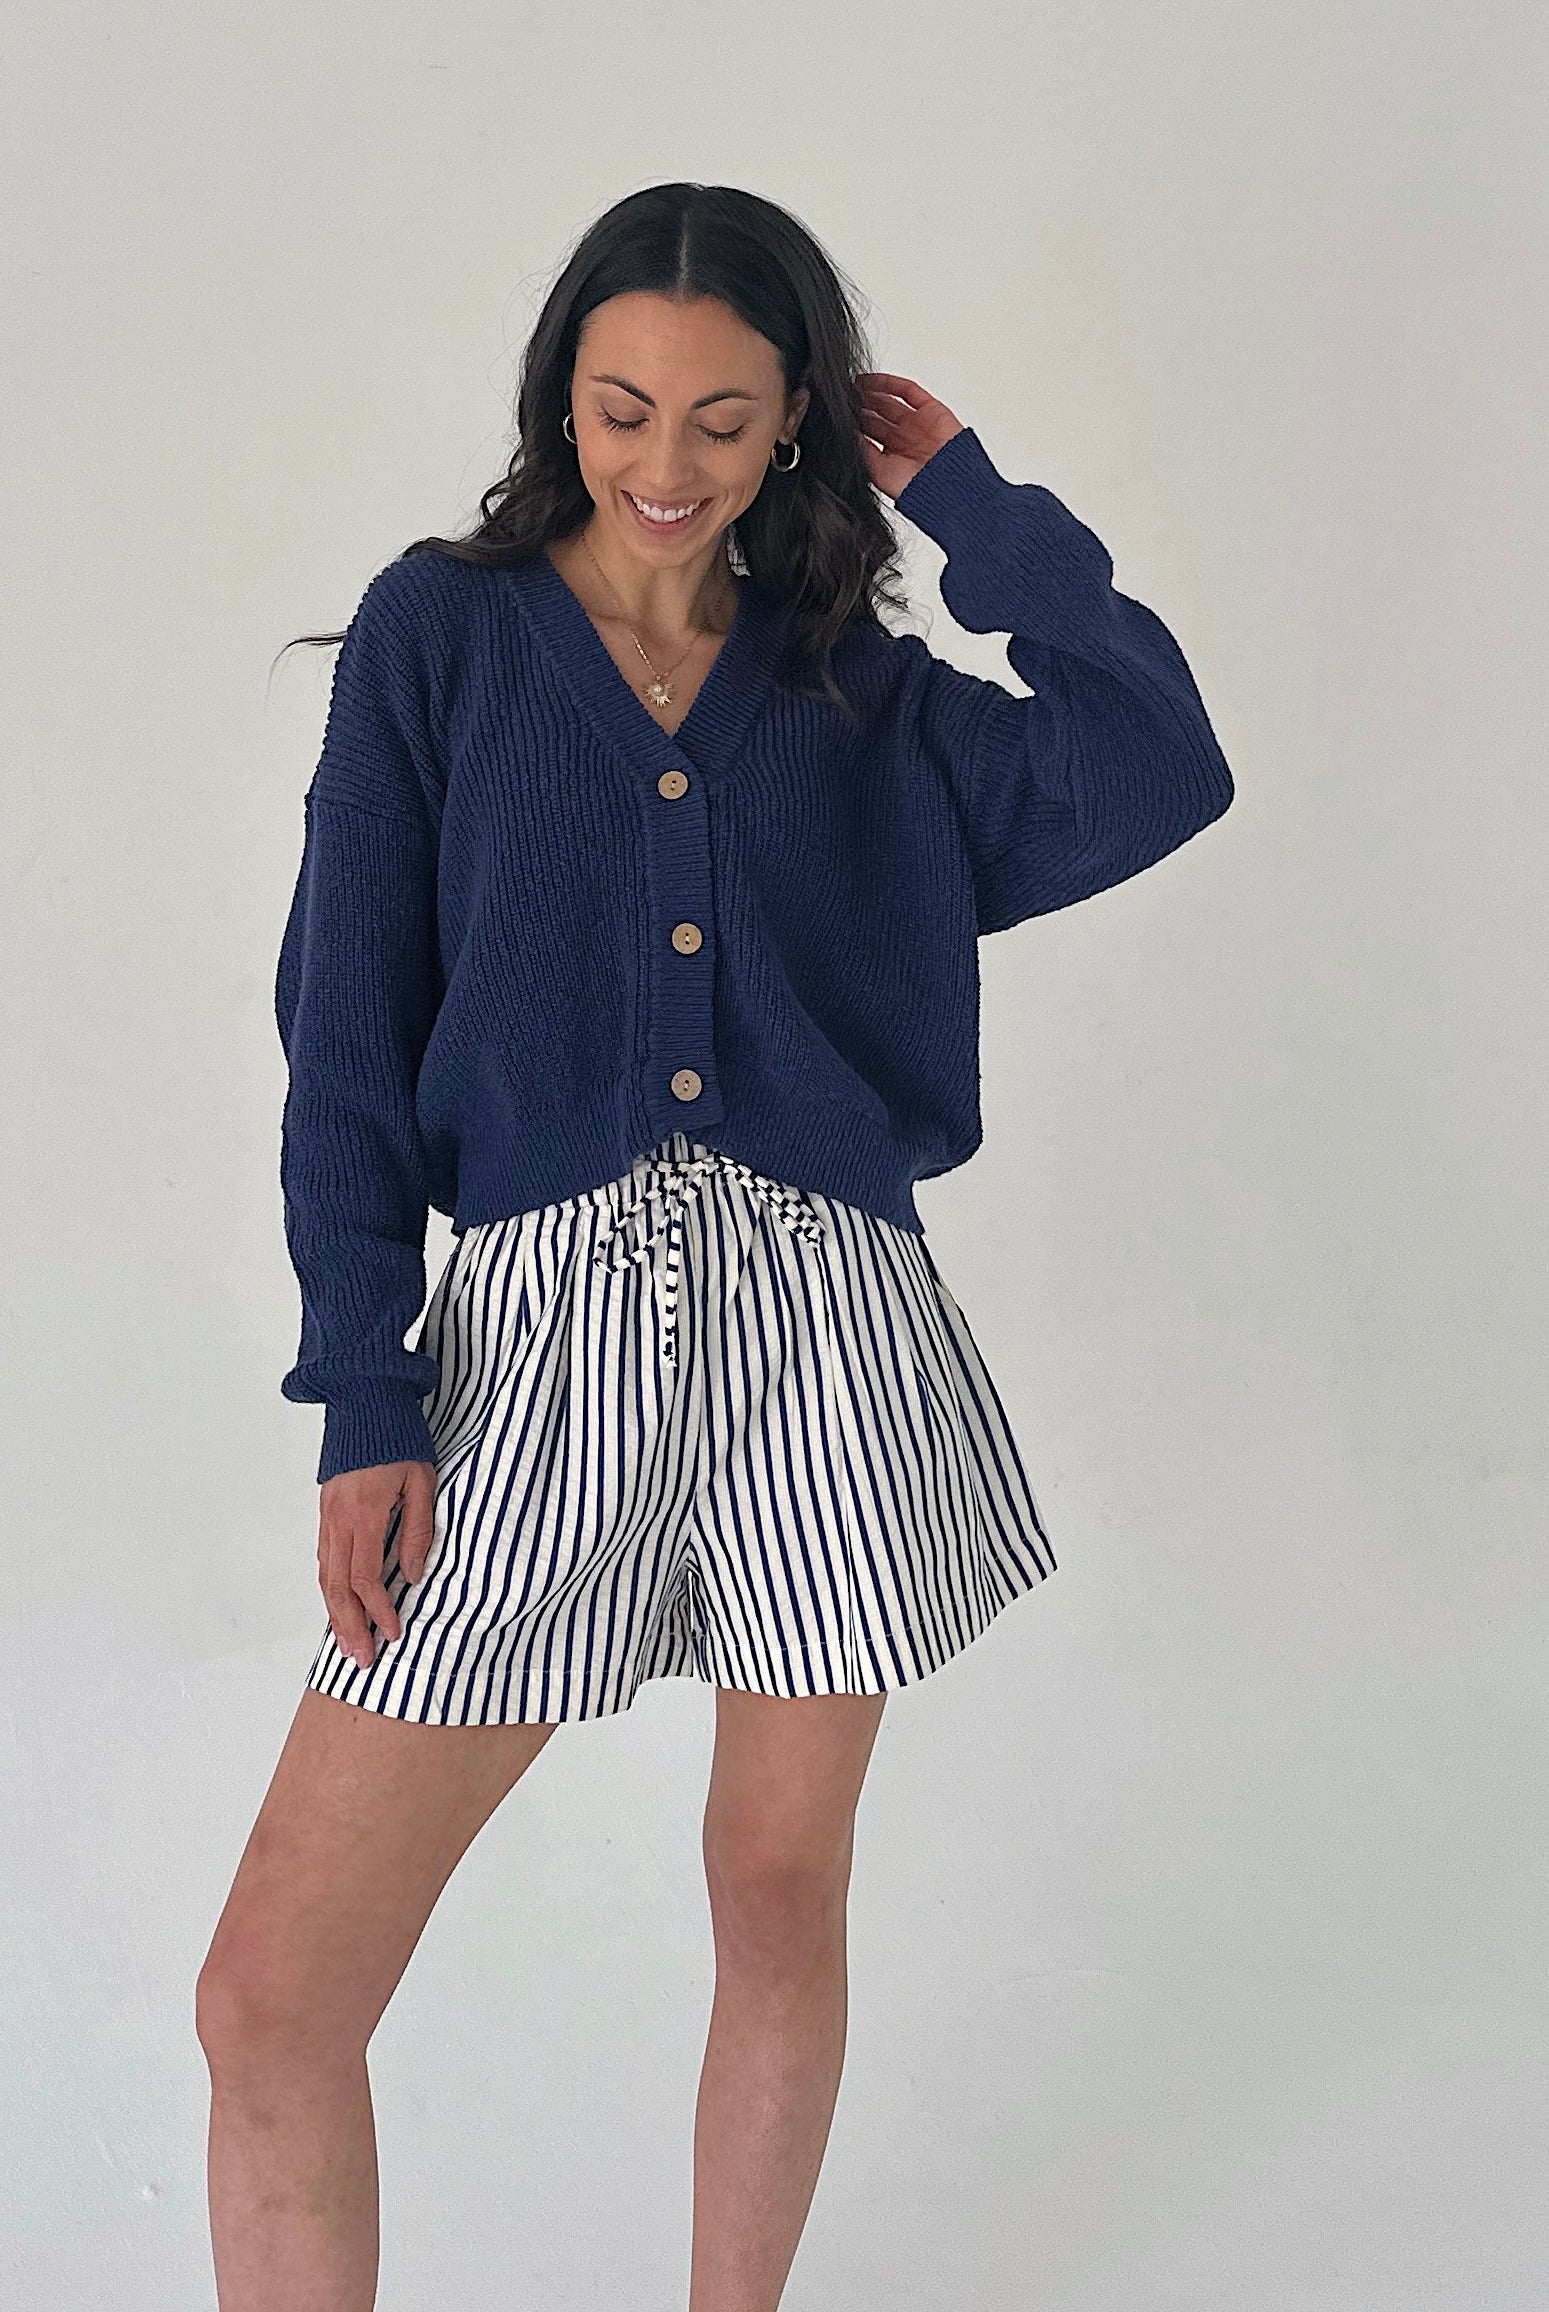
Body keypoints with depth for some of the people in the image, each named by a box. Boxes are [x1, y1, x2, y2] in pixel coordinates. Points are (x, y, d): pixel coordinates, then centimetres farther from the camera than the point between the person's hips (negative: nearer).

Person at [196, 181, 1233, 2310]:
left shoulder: (861, 690, 11)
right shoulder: (439, 635, 7)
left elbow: (1157, 775, -6)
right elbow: (352, 1041, 3)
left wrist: (966, 494, 1)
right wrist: (365, 1402, -4)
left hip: (829, 1329, 2)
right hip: (540, 1333, -1)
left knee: (781, 1897, 13)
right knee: (271, 1993, -6)